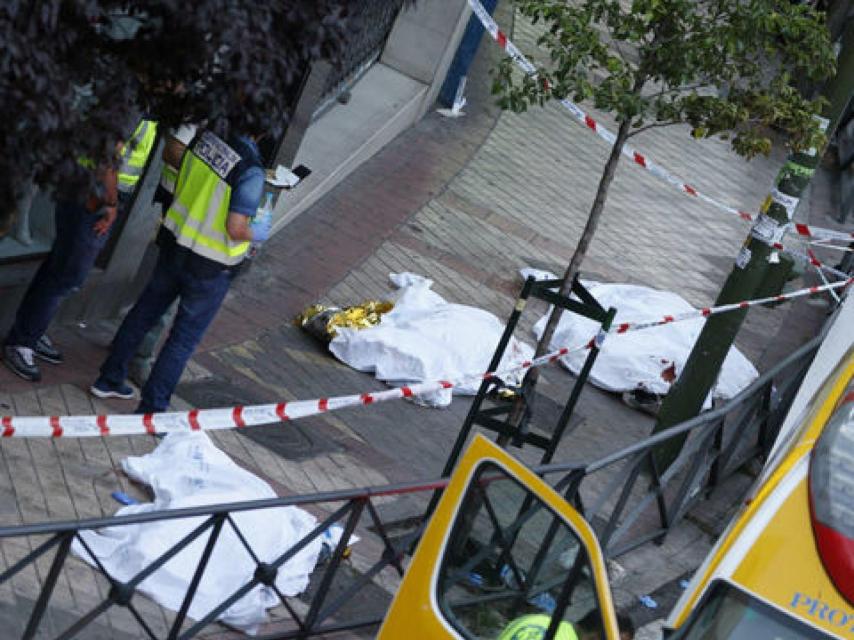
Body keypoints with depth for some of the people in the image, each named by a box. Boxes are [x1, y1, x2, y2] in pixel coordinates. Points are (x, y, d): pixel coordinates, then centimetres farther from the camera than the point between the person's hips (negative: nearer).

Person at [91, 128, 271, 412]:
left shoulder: (207, 136, -7)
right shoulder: (251, 170, -26)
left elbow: (179, 184, 6)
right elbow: (235, 228, -25)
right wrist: (257, 233, -6)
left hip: (175, 241, 6)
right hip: (211, 266, -6)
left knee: (144, 311, 22)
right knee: (184, 337, 8)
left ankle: (109, 380, 36)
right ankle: (150, 408, 16)